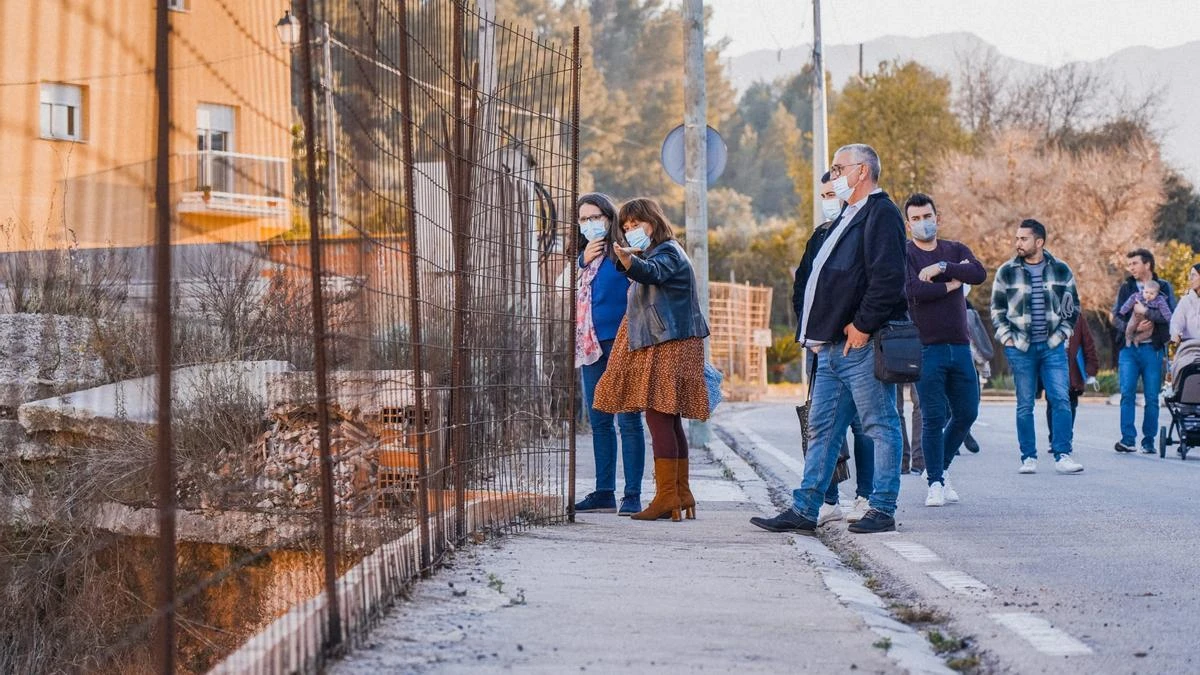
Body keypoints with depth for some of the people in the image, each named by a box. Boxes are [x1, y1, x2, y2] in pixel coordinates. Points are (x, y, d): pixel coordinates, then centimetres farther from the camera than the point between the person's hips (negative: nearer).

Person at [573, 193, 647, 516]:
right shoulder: (582, 255, 17)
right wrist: (583, 262, 0)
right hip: (591, 344, 7)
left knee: (628, 420, -6)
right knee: (598, 421, 10)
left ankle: (633, 495, -5)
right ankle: (604, 493, 15)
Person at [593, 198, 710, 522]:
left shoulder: (668, 252, -9)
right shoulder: (651, 255, 23)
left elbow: (653, 273, -34)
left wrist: (629, 262, -52)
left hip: (668, 345, -11)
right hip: (654, 345, 11)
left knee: (659, 416, -15)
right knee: (669, 420, 10)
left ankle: (667, 495, -18)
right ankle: (681, 493, 13)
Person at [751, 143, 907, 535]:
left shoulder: (881, 214, -9)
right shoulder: (848, 218, 22)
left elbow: (888, 278, -20)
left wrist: (862, 326, -18)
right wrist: (814, 331, 15)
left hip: (862, 344, -10)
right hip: (832, 346, 10)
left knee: (880, 426, -2)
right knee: (822, 429, 8)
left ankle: (883, 510, 1)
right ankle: (804, 510, 9)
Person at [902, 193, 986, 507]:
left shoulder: (955, 250, 13)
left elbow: (979, 273, -7)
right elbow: (912, 290, -18)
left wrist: (942, 267, -17)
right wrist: (951, 283, -8)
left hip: (959, 346, 5)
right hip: (925, 348, -5)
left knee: (966, 412, 8)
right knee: (933, 418, -5)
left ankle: (941, 467, 28)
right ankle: (935, 483, 6)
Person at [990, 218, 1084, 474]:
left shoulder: (1061, 271, 4)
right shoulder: (1006, 272, 2)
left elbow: (1073, 307, 12)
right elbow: (997, 309, 10)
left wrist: (1062, 333, 3)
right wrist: (1006, 337, 0)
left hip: (1053, 347, 0)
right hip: (1020, 348, 0)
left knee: (1061, 401, -7)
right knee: (1025, 405, 3)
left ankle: (1063, 456, -5)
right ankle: (1028, 458, 9)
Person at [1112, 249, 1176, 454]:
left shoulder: (1163, 287, 5)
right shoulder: (1126, 287, 12)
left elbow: (1171, 315, -7)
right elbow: (1116, 317, 6)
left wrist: (1146, 312, -11)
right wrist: (1133, 327, -11)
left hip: (1152, 349, -1)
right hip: (1129, 348, 2)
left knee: (1152, 398, 1)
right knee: (1127, 394, -9)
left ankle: (1149, 441, 8)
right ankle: (1128, 439, -10)